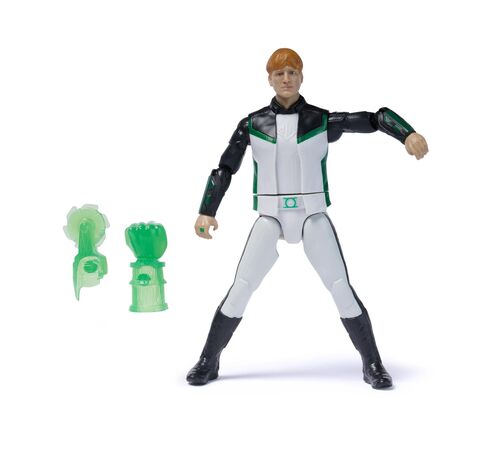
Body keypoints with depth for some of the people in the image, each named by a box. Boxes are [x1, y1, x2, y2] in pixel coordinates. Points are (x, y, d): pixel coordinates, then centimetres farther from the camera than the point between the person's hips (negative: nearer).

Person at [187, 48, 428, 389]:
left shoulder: (322, 120, -1)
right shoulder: (253, 124, 2)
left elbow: (376, 118, -5)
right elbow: (225, 169, 5)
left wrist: (409, 134, -24)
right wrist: (207, 212, -5)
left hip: (313, 217, 0)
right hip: (271, 219, 1)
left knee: (342, 289, -10)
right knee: (240, 290, -6)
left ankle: (373, 364, 5)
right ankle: (209, 361, 10)